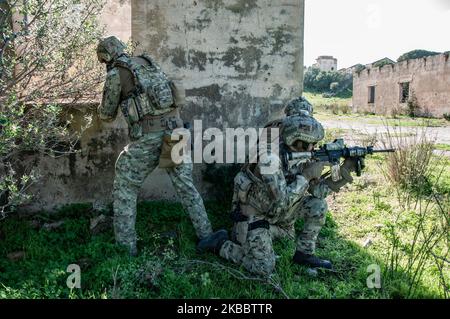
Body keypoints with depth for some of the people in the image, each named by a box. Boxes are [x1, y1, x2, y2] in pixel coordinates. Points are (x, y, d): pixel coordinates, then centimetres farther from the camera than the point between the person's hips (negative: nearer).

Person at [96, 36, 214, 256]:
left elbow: (107, 115, 10)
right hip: (174, 128, 6)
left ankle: (125, 245, 15)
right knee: (185, 185, 17)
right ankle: (206, 235, 25)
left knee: (125, 188, 11)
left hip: (148, 136, -6)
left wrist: (102, 108, 32)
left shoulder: (115, 74, 0)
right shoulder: (146, 61, 17)